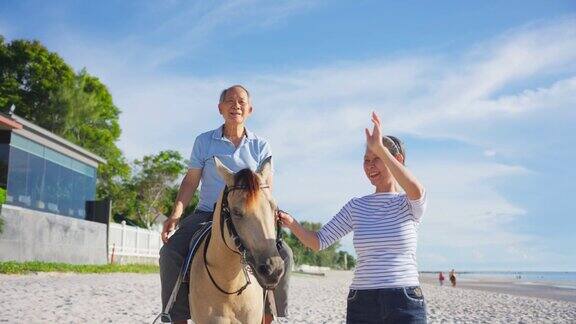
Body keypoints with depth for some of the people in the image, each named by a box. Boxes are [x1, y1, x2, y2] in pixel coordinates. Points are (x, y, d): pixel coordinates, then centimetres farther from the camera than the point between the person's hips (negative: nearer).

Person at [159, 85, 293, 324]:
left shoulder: (261, 146, 6)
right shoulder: (204, 141, 6)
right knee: (170, 252, -23)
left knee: (283, 254, -21)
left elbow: (267, 187, 1)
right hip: (207, 214, 0)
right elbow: (191, 181, 4)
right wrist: (176, 214, -10)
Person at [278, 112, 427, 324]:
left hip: (405, 303, -3)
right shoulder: (356, 207, 9)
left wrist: (379, 148, -29)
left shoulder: (410, 204, -1)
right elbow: (318, 242, 6)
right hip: (361, 304, 3)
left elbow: (416, 190, -27)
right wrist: (292, 224, -13)